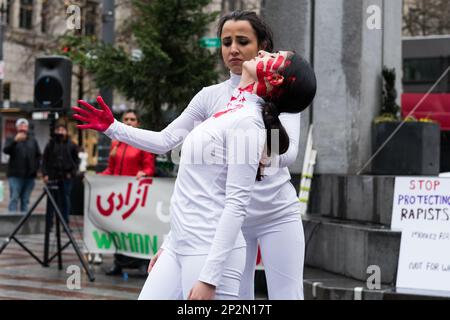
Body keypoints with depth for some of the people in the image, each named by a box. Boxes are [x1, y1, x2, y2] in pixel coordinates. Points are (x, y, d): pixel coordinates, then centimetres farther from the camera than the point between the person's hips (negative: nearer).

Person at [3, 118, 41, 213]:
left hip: (29, 176, 4)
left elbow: (38, 155, 17)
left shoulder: (33, 141, 16)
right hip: (15, 175, -3)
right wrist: (15, 140, -29)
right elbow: (6, 150, -14)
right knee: (14, 199, -10)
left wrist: (36, 167, 2)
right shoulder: (11, 140, 5)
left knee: (25, 200, 6)